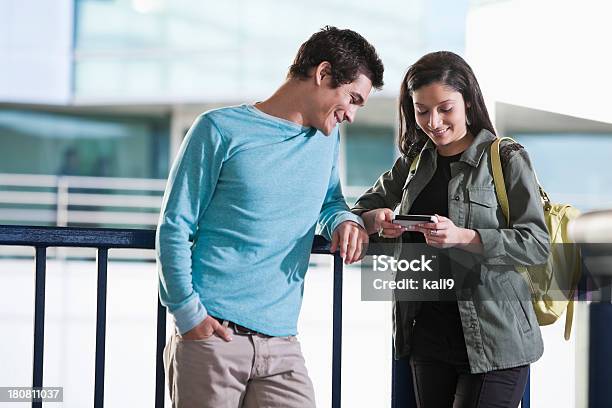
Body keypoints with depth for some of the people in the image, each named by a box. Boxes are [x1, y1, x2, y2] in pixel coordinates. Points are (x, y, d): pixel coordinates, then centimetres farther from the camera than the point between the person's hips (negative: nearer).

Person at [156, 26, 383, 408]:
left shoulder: (326, 138, 15)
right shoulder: (222, 129, -3)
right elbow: (175, 227, -2)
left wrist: (345, 220, 6)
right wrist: (189, 313, -10)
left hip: (281, 344, 5)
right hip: (211, 336, -4)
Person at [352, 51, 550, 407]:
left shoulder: (507, 159, -4)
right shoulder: (413, 163, 13)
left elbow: (537, 243, -11)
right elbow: (357, 213, 17)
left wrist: (462, 237, -25)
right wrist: (375, 220, -9)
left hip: (491, 342, -6)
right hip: (428, 335, 6)